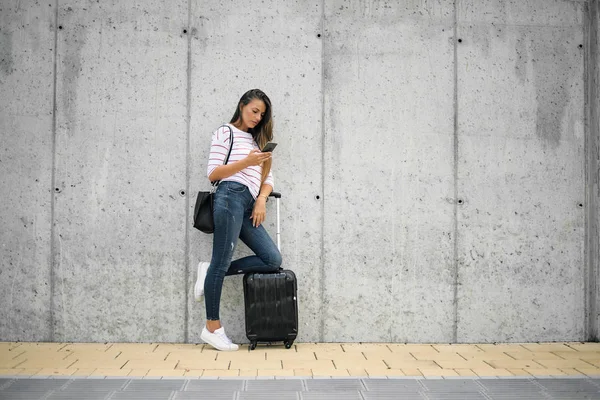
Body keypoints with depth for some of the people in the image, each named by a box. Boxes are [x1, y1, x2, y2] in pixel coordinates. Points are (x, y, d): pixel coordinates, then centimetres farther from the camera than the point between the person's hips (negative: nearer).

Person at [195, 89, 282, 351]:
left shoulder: (258, 141, 27)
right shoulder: (225, 133, 7)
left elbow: (267, 178, 21)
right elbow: (213, 173, -3)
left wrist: (262, 199, 2)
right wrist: (246, 162, -12)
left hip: (249, 205, 7)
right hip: (231, 197, -7)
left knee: (273, 259, -6)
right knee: (222, 261, -8)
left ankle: (211, 272, 2)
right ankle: (212, 328, -1)